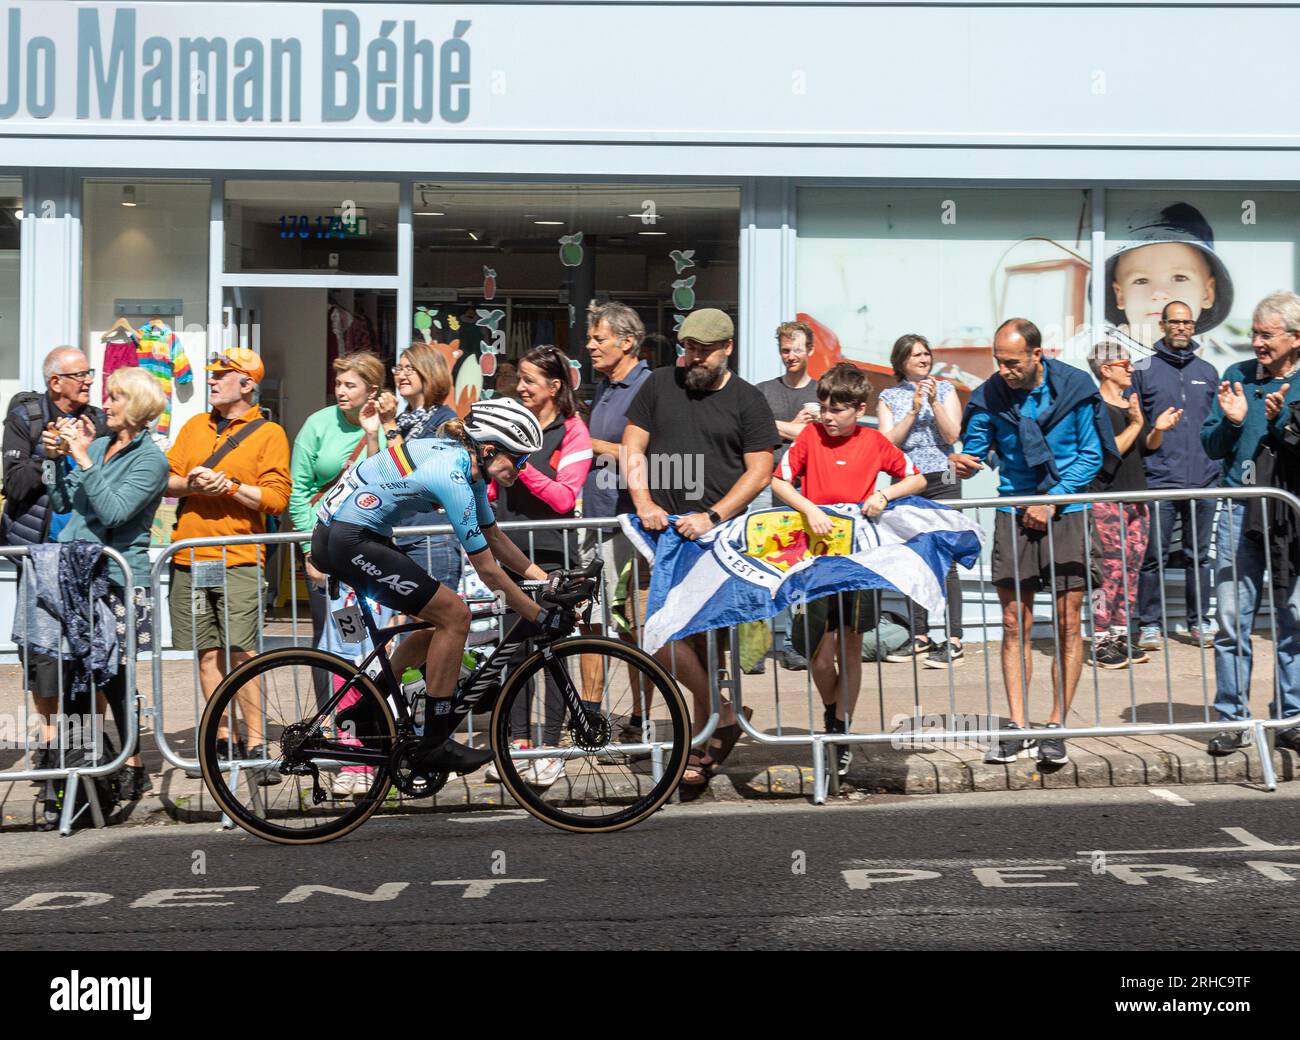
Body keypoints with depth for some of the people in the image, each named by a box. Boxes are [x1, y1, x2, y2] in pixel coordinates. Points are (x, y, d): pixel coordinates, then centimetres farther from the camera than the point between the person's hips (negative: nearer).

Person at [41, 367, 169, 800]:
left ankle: (134, 767, 6)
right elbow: (62, 503, 16)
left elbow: (115, 511, -19)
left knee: (113, 673, -4)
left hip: (116, 578, -6)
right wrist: (57, 458, 4)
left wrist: (83, 460, -19)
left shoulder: (150, 460, -6)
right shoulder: (96, 445, 15)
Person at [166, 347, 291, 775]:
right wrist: (192, 484, -8)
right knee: (207, 651, 6)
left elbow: (276, 498, -6)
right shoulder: (195, 427, 18)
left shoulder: (269, 433, 2)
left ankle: (255, 741, -7)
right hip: (190, 557, 5)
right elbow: (166, 479, 12)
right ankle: (223, 739, 14)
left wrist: (229, 485, -16)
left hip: (238, 559, -5)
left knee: (240, 651, -13)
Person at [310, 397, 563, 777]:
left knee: (443, 620, 13)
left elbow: (495, 538, 18)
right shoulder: (453, 476, -22)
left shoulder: (466, 463, 6)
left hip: (342, 534, 10)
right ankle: (435, 743, -2)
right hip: (346, 541, -10)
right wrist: (542, 617, -13)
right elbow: (488, 570, -19)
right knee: (455, 615, -9)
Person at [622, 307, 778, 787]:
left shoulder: (746, 399, 5)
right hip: (663, 531, 2)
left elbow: (760, 472, 1)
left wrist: (712, 517, -11)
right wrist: (643, 503, -5)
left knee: (707, 636, -4)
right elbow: (632, 447, 11)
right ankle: (723, 715, 3)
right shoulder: (661, 384, 12)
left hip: (718, 534, -2)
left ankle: (703, 743, 8)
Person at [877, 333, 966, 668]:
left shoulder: (944, 389, 7)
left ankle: (954, 640, -8)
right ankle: (920, 636, 16)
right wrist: (914, 411, -10)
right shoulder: (889, 397, 9)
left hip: (942, 481, -2)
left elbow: (952, 435, -3)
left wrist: (934, 402, -13)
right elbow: (888, 442, -1)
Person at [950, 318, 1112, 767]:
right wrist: (965, 462, -19)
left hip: (1065, 511, -2)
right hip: (1014, 511, 2)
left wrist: (1052, 499, -9)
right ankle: (1017, 729, 6)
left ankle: (1055, 729, 5)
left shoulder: (1075, 388, -6)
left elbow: (1092, 455, -1)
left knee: (1067, 623, -2)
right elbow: (976, 447, 5)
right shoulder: (990, 395, -2)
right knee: (1014, 624, 1)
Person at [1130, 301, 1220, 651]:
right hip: (1159, 480, -3)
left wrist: (1219, 467, 10)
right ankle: (1150, 624, 6)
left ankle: (1200, 621, 18)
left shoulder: (1207, 372, 13)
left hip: (1203, 480, 3)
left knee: (1199, 555, 9)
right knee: (1154, 556, -3)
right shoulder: (1144, 371, 4)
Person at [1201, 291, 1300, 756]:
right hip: (1239, 509, 2)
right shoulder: (1236, 376, 11)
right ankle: (1233, 720, 6)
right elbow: (1210, 446, 12)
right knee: (1231, 619, 0)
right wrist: (1232, 421, -7)